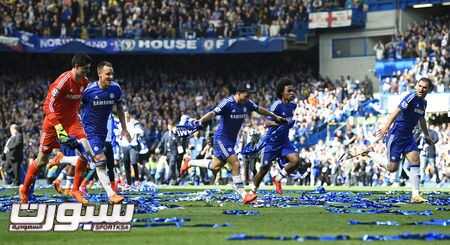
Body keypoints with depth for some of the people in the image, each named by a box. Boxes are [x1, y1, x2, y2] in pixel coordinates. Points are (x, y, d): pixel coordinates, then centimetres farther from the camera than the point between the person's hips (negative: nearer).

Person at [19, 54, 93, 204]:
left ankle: (76, 189, -6)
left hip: (72, 118, 6)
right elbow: (49, 104, -26)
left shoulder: (84, 81, -2)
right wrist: (58, 128, -32)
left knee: (85, 149, -16)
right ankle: (24, 189, 25)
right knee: (43, 159, 2)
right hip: (55, 118, -6)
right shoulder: (64, 81, -25)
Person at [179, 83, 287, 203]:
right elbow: (213, 113, -32)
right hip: (222, 138, -8)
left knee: (215, 167, 16)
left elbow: (260, 109, 16)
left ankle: (189, 163, 37)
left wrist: (275, 117, 25)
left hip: (232, 139, 8)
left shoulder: (247, 103, -1)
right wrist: (200, 122, -49)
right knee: (236, 164, -16)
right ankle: (243, 195, -10)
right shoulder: (227, 103, -22)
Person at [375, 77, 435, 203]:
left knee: (415, 161, -10)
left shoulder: (423, 102, 11)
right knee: (392, 168, -8)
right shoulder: (412, 97, -15)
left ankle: (415, 195, -11)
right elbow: (397, 111, -27)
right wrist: (386, 127, -39)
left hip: (408, 136, 7)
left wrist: (427, 136, 41)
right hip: (396, 135, -7)